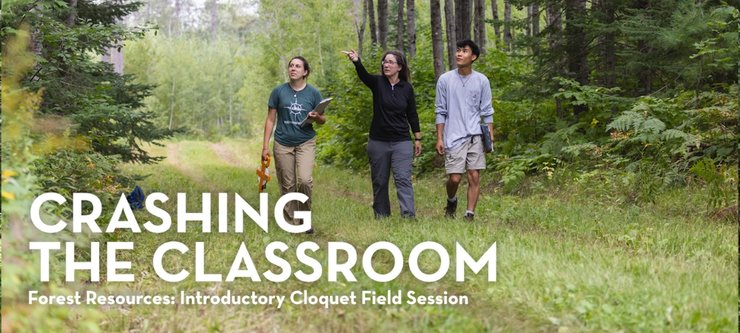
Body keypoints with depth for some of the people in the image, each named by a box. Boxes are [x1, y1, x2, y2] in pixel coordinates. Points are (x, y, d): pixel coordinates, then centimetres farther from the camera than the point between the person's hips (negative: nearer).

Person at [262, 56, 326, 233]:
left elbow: (323, 119, 9)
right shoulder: (279, 91, 2)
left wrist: (316, 117, -15)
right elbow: (270, 119, 5)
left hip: (306, 143, -1)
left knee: (305, 180, -18)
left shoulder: (313, 93, 2)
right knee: (287, 185, 3)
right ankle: (290, 223, 14)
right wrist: (265, 146, 0)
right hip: (283, 144, 1)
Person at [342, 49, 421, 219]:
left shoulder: (407, 88, 1)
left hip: (401, 142, -1)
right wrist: (356, 61, -46)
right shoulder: (378, 83, -3)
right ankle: (381, 217, 19)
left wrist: (417, 139, 7)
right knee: (379, 181, 8)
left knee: (403, 179, -10)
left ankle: (409, 215, -16)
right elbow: (363, 75, -25)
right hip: (378, 141, 1)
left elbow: (412, 115, 8)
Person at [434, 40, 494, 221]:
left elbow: (487, 111, 7)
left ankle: (470, 215, 3)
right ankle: (451, 201, 26)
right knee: (454, 178, -4)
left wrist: (490, 137, 1)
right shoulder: (445, 80, 2)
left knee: (474, 177, -4)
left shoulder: (482, 81, 4)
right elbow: (441, 112, 5)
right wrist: (439, 139, 0)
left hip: (475, 136, 1)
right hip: (454, 137, -1)